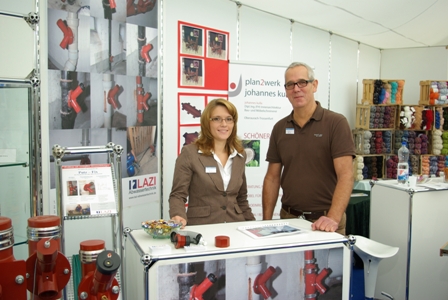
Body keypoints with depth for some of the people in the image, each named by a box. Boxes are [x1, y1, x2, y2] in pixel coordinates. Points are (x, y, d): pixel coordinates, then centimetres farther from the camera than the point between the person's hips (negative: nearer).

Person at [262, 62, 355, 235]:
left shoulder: (336, 123, -9)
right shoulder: (279, 128, 4)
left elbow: (345, 175, -16)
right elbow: (272, 177, 6)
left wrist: (333, 218, -27)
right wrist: (266, 221, 1)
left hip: (324, 221, -4)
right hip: (288, 218, 4)